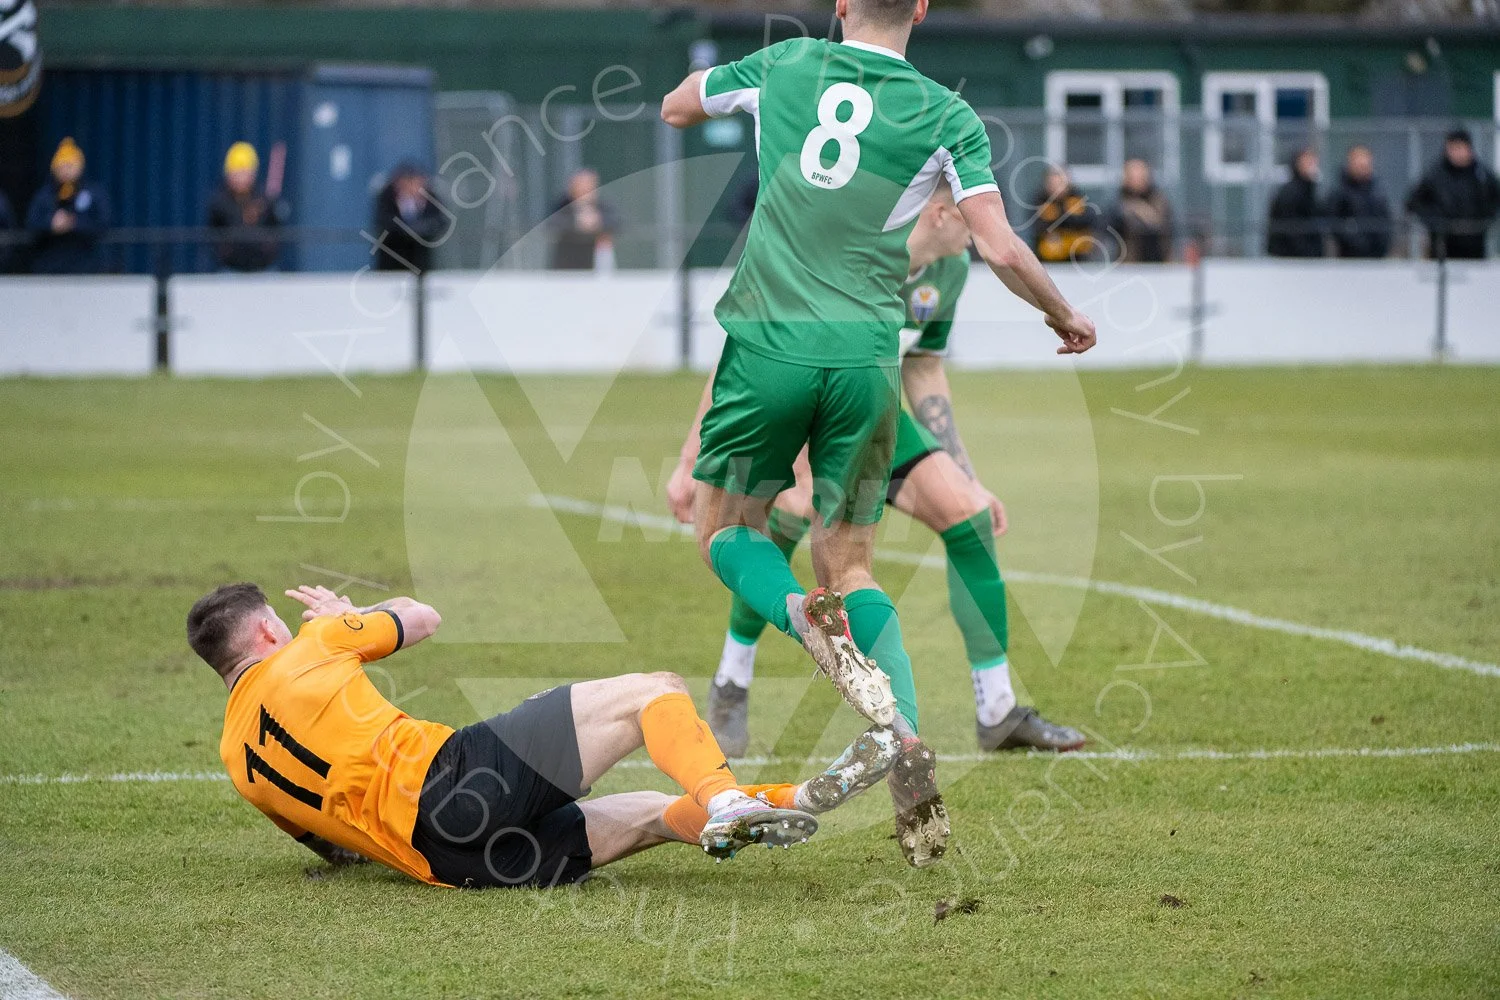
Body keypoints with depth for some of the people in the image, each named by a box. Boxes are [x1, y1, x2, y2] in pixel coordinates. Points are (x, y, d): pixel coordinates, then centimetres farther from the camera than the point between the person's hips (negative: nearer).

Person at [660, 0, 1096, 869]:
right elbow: (1001, 249, -6)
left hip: (770, 341, -1)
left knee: (727, 529, 17)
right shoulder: (946, 117, -1)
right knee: (848, 564, 13)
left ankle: (806, 619, -18)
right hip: (867, 352, 1)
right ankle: (908, 742, -9)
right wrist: (1065, 317, 11)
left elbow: (675, 109, 20)